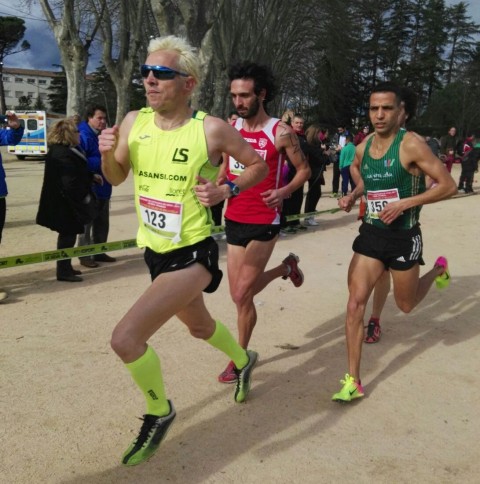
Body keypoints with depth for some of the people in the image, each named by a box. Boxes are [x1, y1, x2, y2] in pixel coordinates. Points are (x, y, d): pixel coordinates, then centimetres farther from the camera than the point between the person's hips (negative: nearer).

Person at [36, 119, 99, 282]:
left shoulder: (67, 150, 12)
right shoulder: (63, 155, -23)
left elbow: (77, 172, 25)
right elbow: (70, 181, -27)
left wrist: (92, 176, 16)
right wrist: (84, 197, -19)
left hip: (69, 202, 11)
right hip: (66, 203, -11)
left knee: (68, 234, 17)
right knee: (67, 235, -3)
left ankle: (66, 267, 28)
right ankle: (63, 271, 6)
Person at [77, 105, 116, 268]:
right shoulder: (83, 136, -14)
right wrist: (102, 162, -24)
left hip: (103, 187, 9)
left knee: (102, 223, 15)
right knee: (86, 223, -1)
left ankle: (99, 252, 26)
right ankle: (85, 255, 7)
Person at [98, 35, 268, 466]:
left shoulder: (211, 130, -16)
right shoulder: (133, 122, -2)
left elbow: (260, 165, -1)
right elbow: (116, 178, 11)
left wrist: (226, 190, -17)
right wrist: (107, 153, -10)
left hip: (193, 256, -7)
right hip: (154, 251, 7)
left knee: (125, 338, -18)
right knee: (199, 326, 28)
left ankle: (159, 412, 11)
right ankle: (244, 361, 60)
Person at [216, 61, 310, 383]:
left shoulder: (281, 132, -10)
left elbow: (304, 169, -1)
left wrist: (284, 191, -18)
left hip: (264, 222, -6)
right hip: (234, 220, 6)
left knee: (242, 294, -8)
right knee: (240, 294, 13)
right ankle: (286, 267, 40)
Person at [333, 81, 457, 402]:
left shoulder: (411, 144, -16)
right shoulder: (363, 147, 1)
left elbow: (449, 186, -16)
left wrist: (404, 203, -25)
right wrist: (354, 195, 6)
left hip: (404, 238, -4)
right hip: (371, 234, 4)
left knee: (406, 305, 16)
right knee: (356, 303, -7)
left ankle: (439, 269, 48)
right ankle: (353, 381, 3)